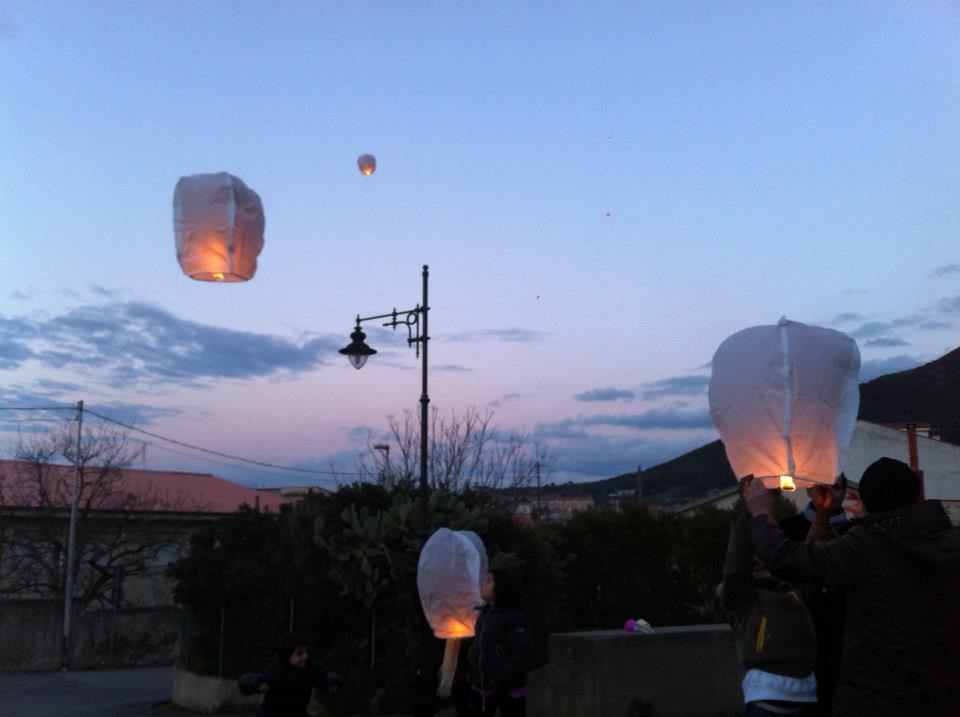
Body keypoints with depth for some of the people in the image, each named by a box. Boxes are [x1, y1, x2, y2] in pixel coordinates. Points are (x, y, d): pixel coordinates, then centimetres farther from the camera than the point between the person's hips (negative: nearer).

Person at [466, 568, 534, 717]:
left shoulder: (516, 617, -11)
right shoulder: (485, 614, 11)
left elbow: (522, 654, -19)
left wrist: (500, 685, -22)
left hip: (510, 690, -7)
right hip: (481, 688, 7)